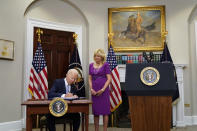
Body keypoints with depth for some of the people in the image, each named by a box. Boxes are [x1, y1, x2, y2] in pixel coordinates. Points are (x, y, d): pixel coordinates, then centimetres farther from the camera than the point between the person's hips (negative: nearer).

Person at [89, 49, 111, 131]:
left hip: (103, 90, -4)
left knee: (105, 111, 1)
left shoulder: (105, 65, -2)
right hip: (94, 92, 4)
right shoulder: (91, 65, 10)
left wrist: (103, 89, -14)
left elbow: (109, 79, -7)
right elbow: (90, 78, 10)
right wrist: (91, 89, -4)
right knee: (95, 111, 8)